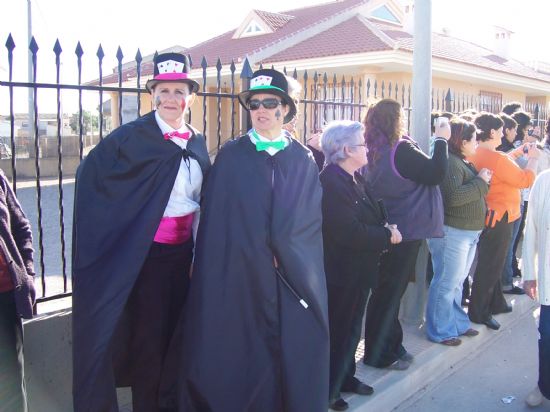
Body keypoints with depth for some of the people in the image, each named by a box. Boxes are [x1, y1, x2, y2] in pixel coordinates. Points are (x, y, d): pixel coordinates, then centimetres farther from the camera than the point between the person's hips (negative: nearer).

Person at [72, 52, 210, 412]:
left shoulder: (198, 145, 6)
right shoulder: (132, 137, -10)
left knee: (177, 331, 17)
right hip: (146, 253, -5)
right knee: (148, 335, 6)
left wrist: (199, 252, 13)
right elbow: (90, 177, -12)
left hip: (184, 251, 5)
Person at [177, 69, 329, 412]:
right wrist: (259, 254, -7)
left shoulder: (303, 159, 8)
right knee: (246, 353, 2)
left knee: (295, 351, 5)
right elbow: (216, 218, 0)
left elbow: (312, 216, 4)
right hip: (243, 272, -1)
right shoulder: (231, 156, 3)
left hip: (295, 277, 2)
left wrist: (281, 251, -8)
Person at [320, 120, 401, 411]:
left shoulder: (355, 179, 7)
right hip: (341, 274, -9)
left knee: (351, 329, 23)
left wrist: (386, 226, -7)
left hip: (358, 271, 10)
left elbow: (372, 215, 14)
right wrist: (387, 236, -18)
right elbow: (349, 233, -29)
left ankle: (345, 377, 40)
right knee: (338, 332, 5)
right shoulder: (330, 182, -24)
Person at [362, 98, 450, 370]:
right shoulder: (401, 150, -21)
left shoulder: (374, 152, 4)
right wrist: (441, 140, -9)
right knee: (391, 291, 2)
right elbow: (436, 174, -17)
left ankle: (390, 346, 32)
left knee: (387, 289, 17)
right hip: (406, 231, -8)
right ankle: (379, 353, 14)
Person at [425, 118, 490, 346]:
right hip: (452, 231, -11)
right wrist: (480, 181, -18)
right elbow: (454, 197, -27)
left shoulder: (462, 162, 16)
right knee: (447, 283, -2)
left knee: (457, 282, 19)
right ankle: (440, 331, 7)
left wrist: (483, 180, 7)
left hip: (468, 232, 11)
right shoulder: (449, 162, -18)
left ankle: (457, 322, 31)